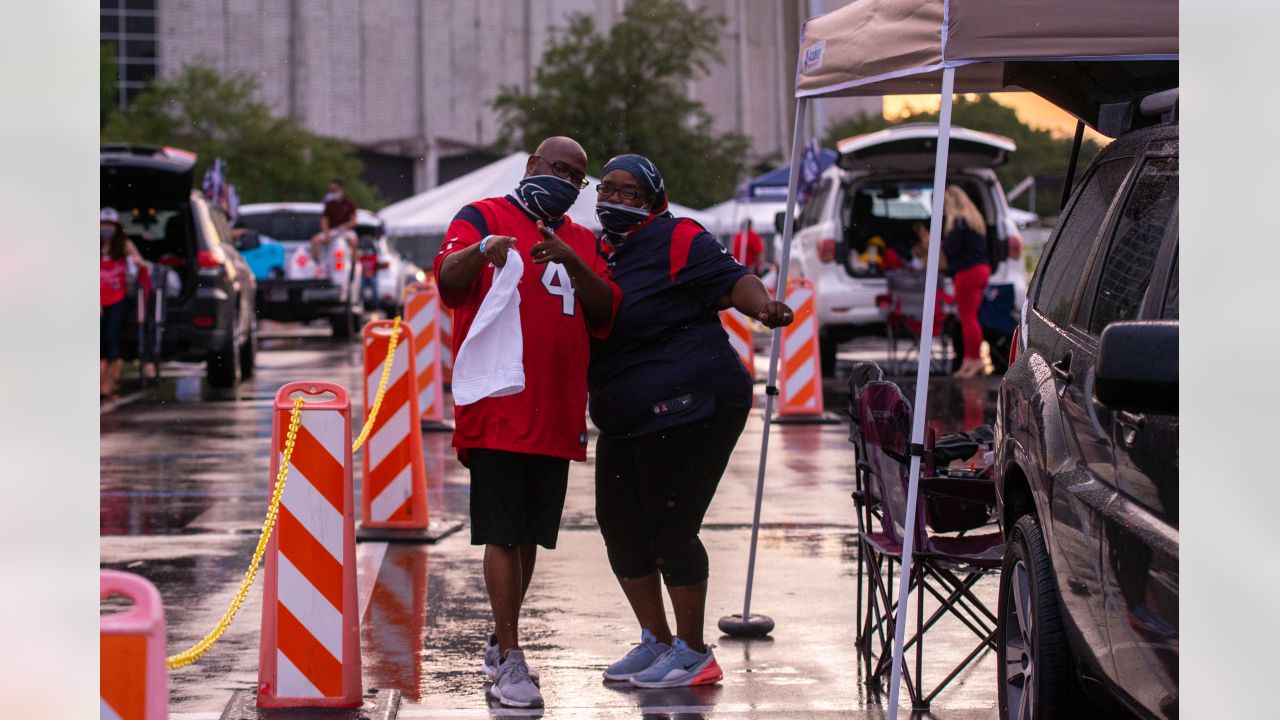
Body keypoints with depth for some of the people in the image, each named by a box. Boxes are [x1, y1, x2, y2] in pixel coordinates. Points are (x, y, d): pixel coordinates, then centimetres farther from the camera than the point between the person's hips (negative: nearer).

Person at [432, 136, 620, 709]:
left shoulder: (583, 242, 18)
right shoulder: (483, 217, 4)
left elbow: (606, 311, 3)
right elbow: (449, 277, -14)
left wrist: (570, 260, -15)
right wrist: (482, 249, -36)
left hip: (556, 414, 5)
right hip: (497, 410, -5)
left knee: (529, 535, 12)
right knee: (503, 533, -8)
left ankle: (500, 644, 26)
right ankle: (510, 660, -6)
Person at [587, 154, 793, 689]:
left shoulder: (677, 240, -9)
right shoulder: (599, 252, 15)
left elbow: (730, 279, -20)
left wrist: (762, 305, -40)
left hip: (686, 408, -9)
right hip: (625, 421, 9)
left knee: (670, 529, -5)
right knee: (620, 528, 10)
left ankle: (693, 653, 8)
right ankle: (656, 641, 26)